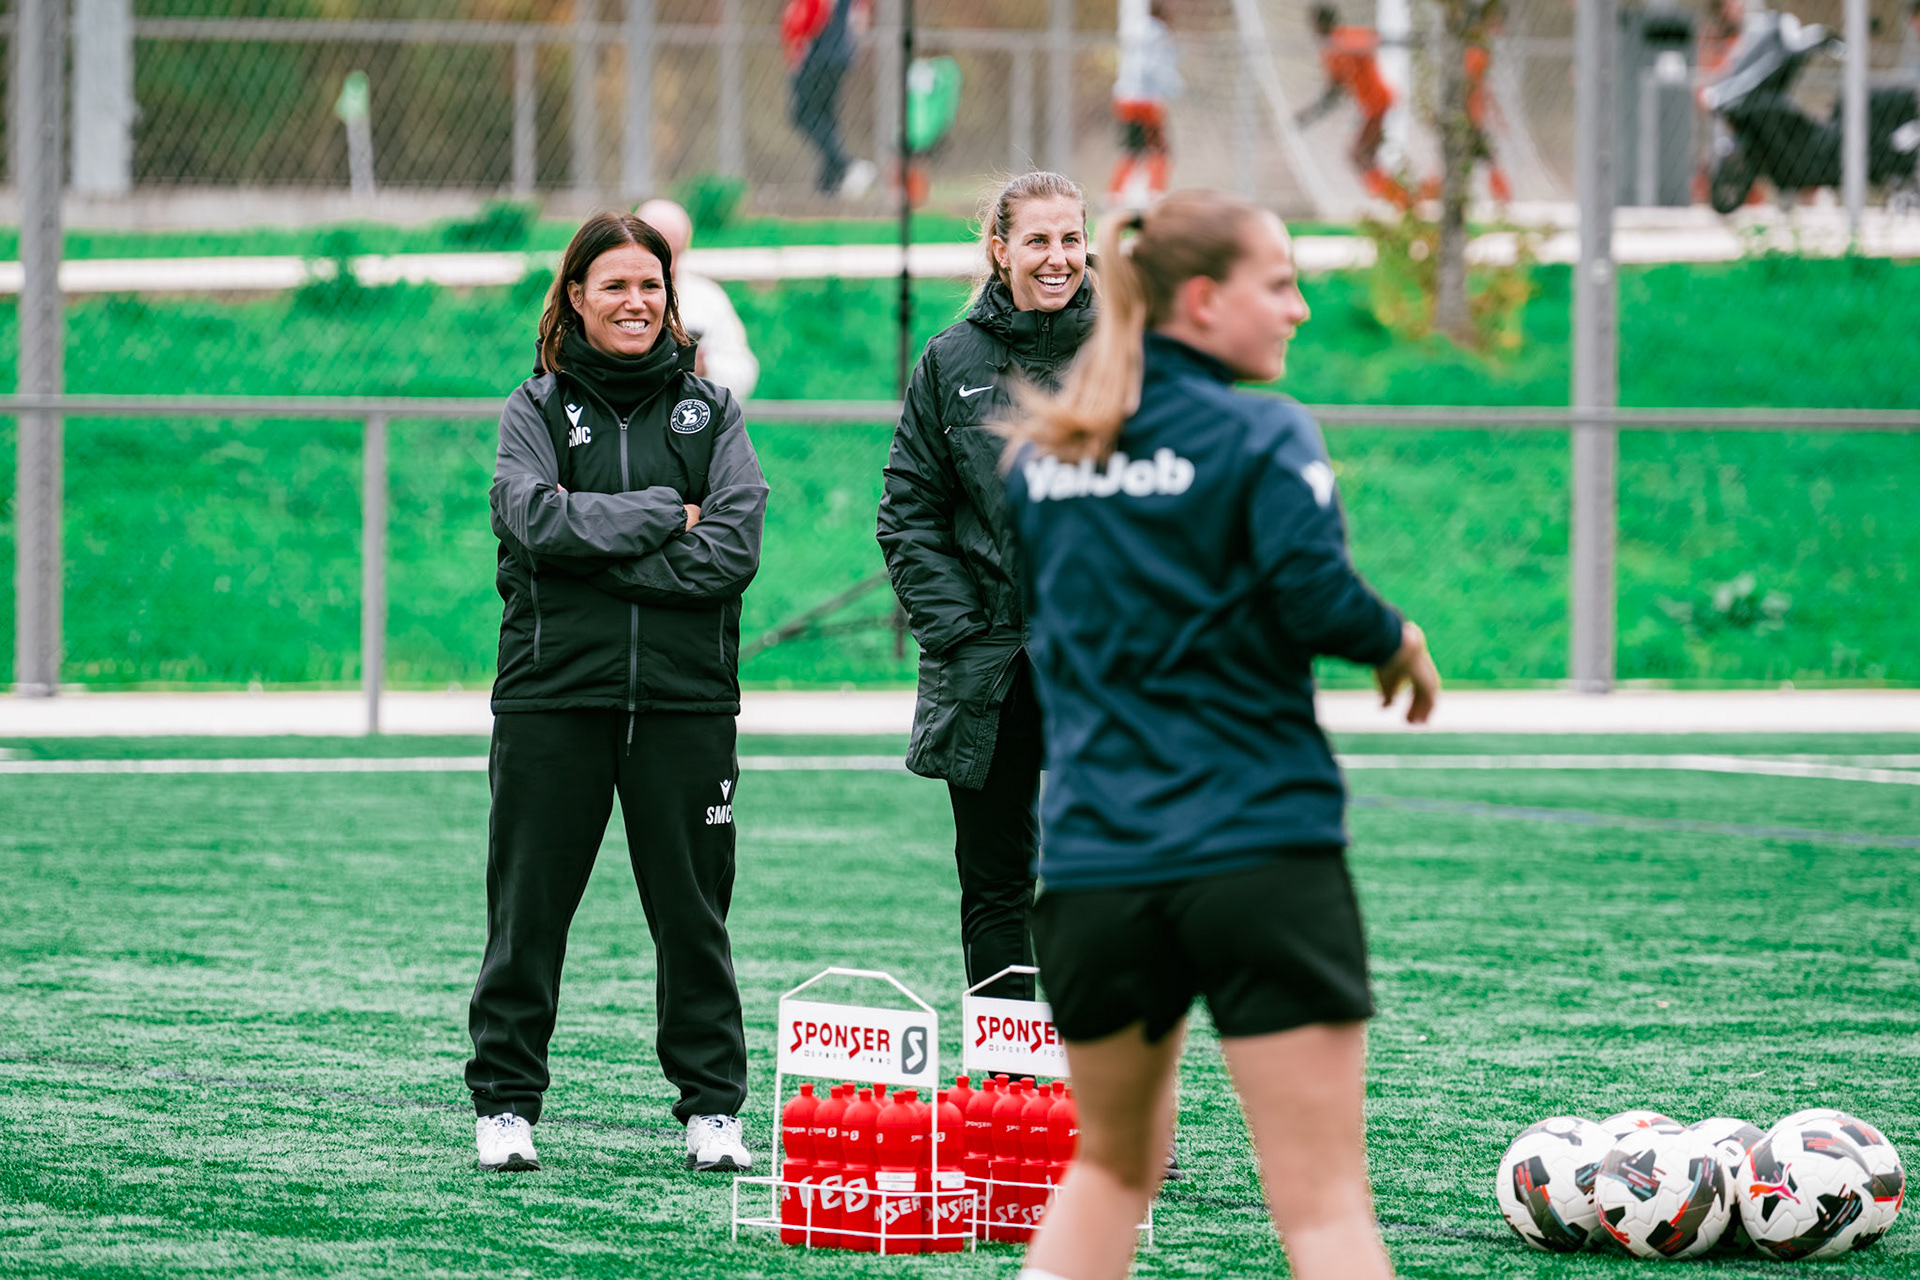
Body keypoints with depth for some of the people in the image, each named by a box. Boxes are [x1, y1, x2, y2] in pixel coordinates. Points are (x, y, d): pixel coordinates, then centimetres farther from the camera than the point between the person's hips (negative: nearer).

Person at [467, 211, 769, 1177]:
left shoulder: (709, 410, 9)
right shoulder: (536, 408, 7)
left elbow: (734, 546, -4)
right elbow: (532, 517, -12)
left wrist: (599, 543, -11)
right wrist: (664, 517, -11)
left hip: (685, 695, 1)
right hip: (553, 692, -1)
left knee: (691, 908, 4)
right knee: (528, 905, 1)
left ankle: (713, 1106, 10)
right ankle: (505, 1102, 9)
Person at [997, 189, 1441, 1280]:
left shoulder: (1040, 452, 11)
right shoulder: (1261, 437, -7)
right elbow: (1316, 598, -18)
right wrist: (1399, 641, 1)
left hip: (1092, 865, 6)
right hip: (1261, 854, -5)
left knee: (1115, 1161, 24)